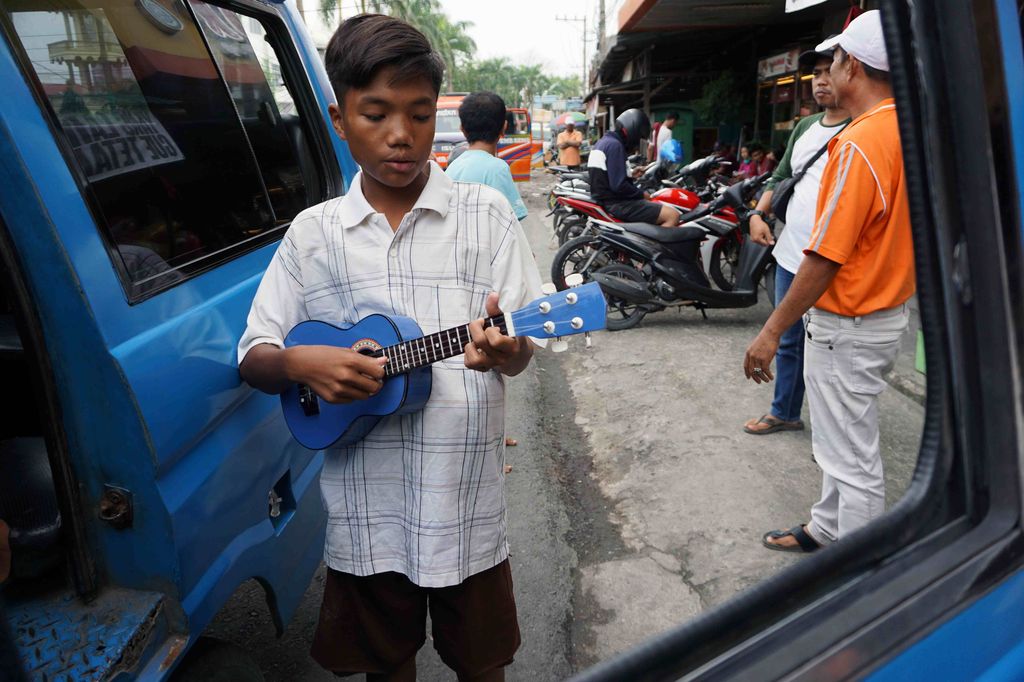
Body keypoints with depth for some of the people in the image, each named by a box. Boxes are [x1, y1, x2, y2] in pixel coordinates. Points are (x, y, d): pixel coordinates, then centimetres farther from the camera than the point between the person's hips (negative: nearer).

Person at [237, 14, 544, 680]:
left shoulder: (486, 214, -2)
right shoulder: (312, 232, 1)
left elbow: (522, 351, -5)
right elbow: (253, 356, 4)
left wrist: (502, 350, -28)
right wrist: (300, 362, -18)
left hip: (466, 496, -1)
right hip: (362, 507, 2)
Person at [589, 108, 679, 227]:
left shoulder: (602, 142, 16)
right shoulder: (614, 145, -16)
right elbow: (619, 185, -23)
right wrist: (641, 194, -10)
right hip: (615, 203, -11)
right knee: (673, 215, -17)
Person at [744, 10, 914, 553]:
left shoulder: (860, 145, -23)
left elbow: (826, 257, -24)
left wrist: (772, 331, -19)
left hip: (848, 325, -10)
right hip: (887, 310, 10)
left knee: (853, 458, 3)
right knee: (837, 441, 23)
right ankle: (826, 530, 42)